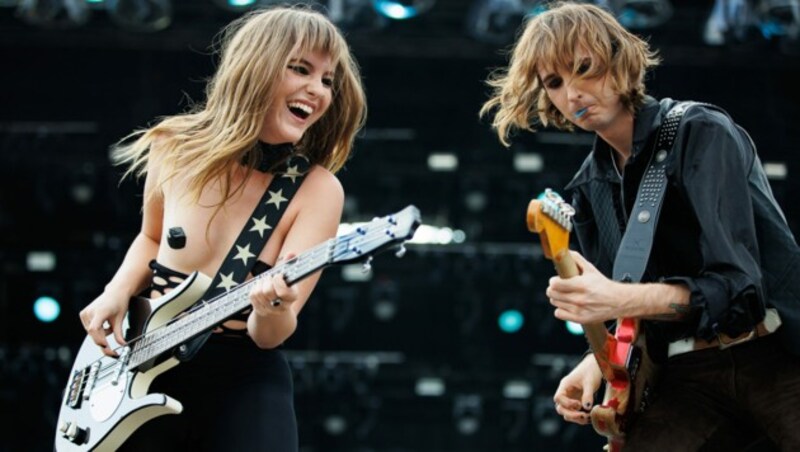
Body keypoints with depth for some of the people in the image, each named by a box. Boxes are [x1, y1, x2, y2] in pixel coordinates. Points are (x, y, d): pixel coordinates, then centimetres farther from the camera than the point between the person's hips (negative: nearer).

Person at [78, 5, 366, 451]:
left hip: (243, 383, -2)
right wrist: (118, 292, -1)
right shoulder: (175, 148, -3)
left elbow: (267, 337, -17)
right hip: (141, 371, 3)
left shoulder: (317, 190, -11)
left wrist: (272, 312, -38)